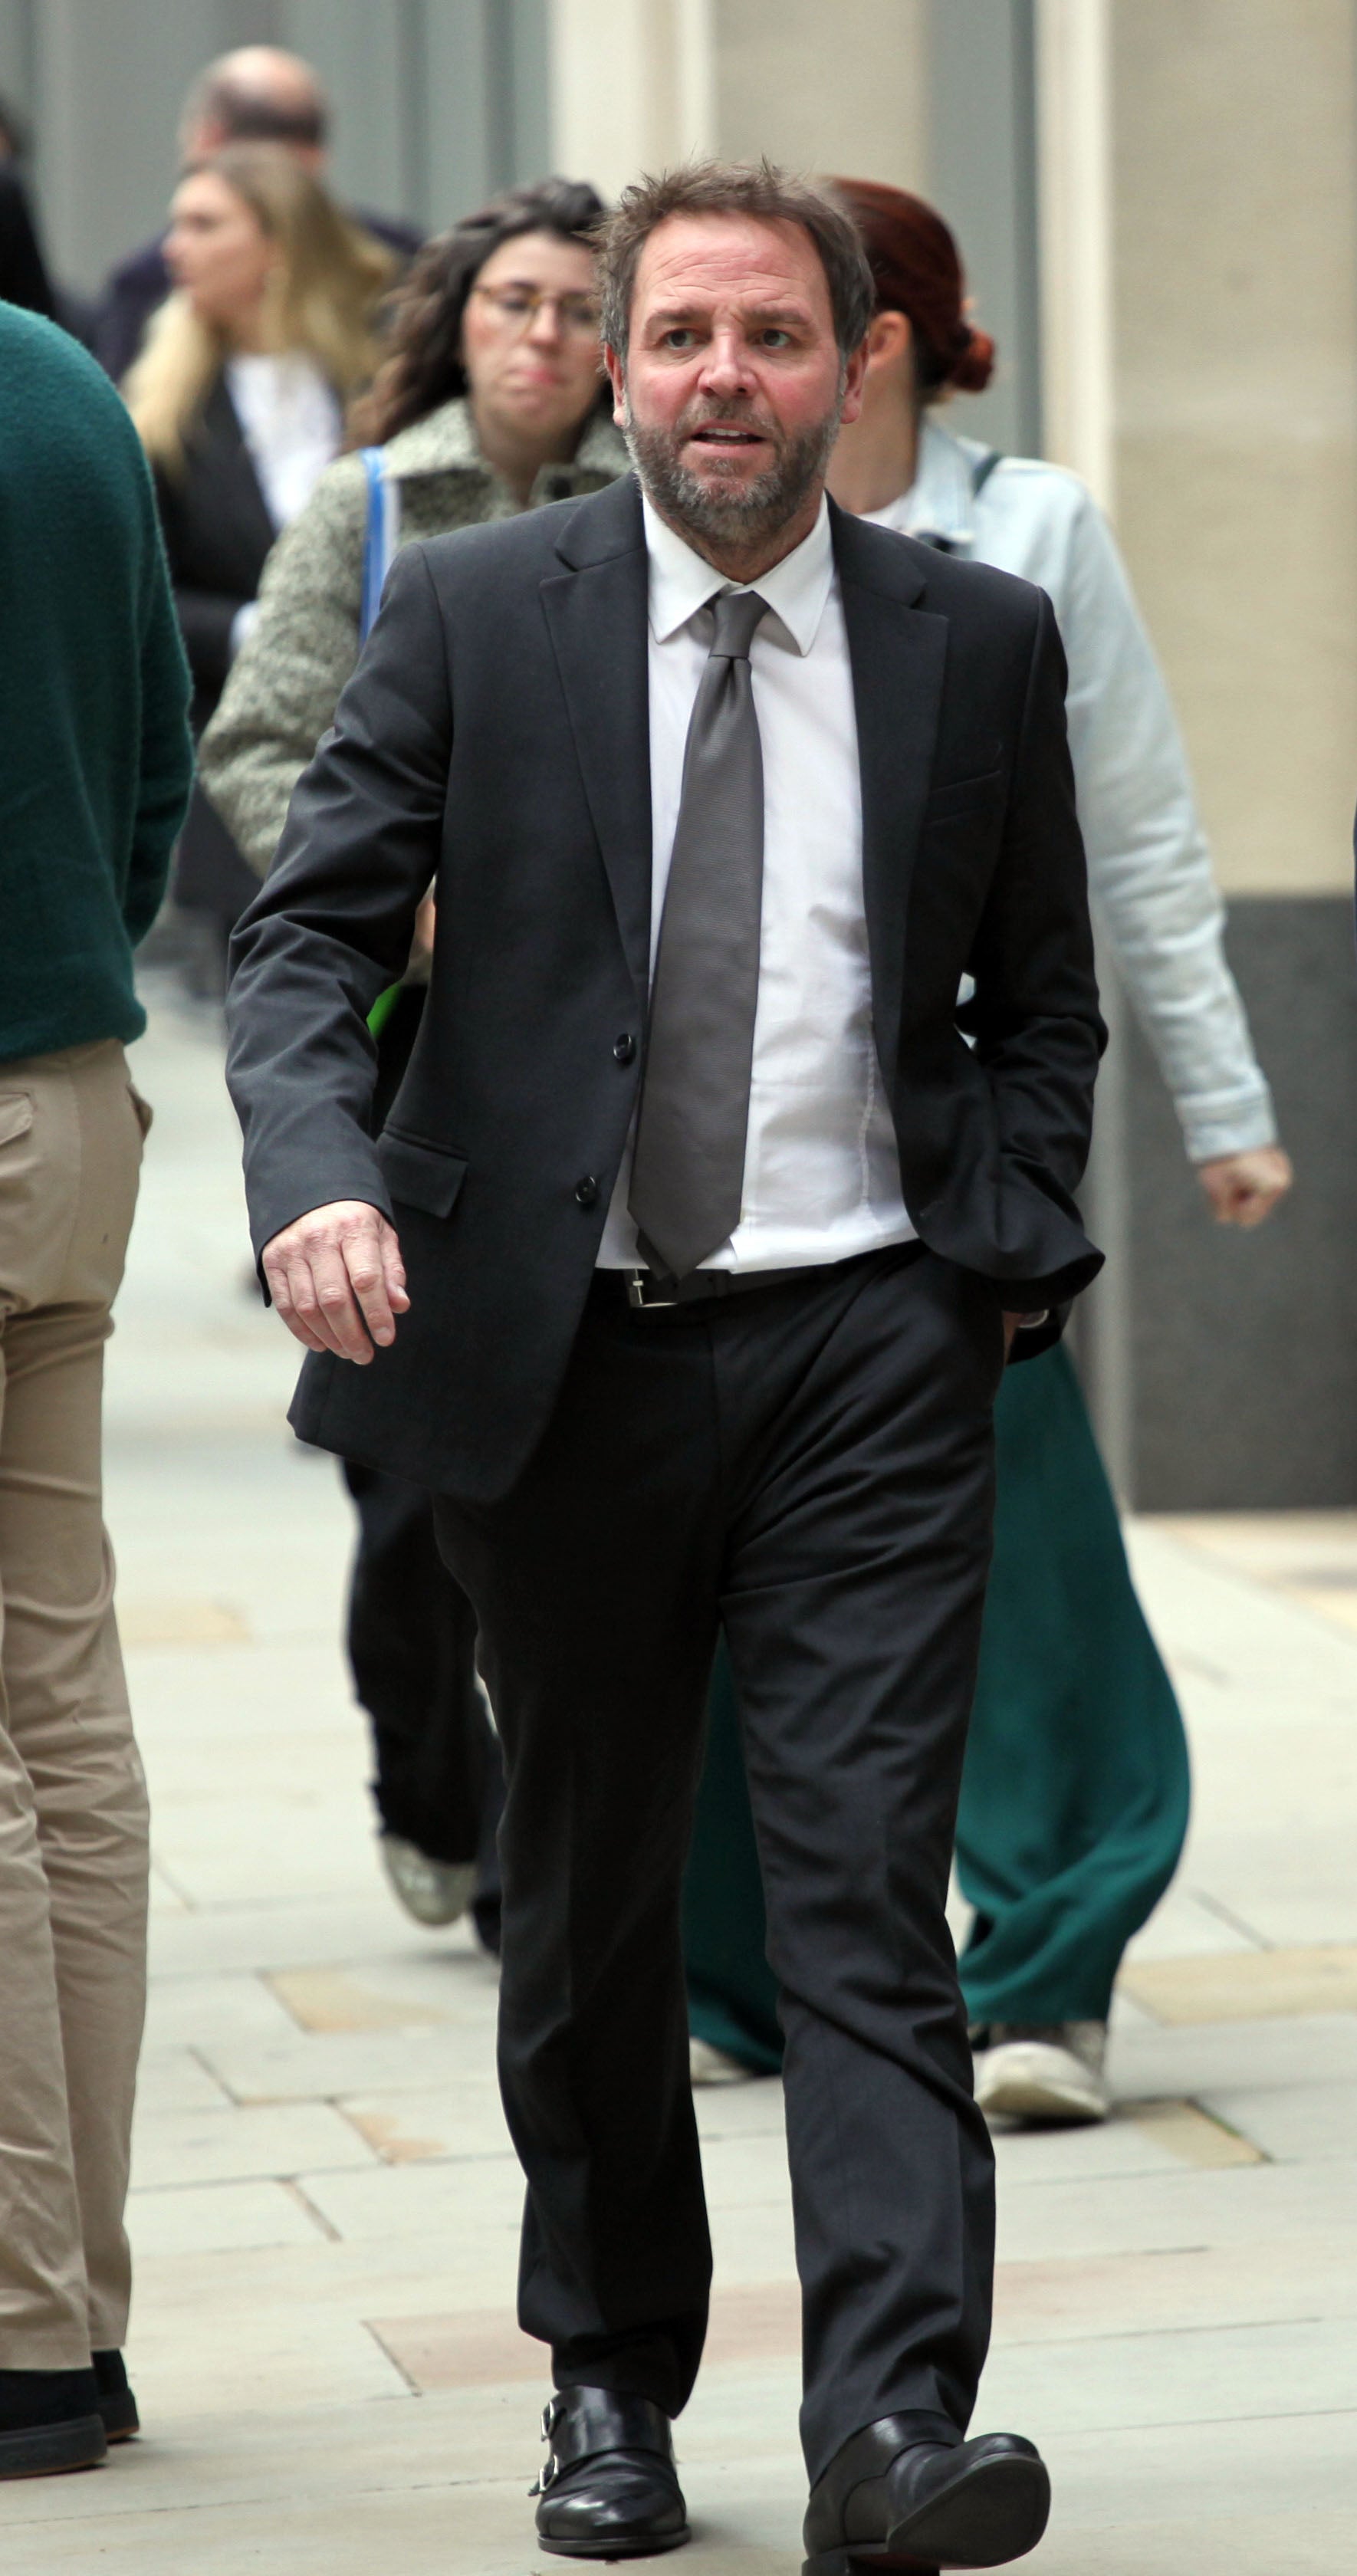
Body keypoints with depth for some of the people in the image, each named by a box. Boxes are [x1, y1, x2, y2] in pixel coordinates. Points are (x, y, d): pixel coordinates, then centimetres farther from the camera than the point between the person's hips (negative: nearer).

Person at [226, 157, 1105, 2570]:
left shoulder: (976, 641, 5)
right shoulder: (472, 610, 2)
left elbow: (1042, 1001, 14)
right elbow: (310, 932, -3)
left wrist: (1008, 1254, 0)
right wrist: (317, 1176, -22)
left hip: (865, 1339, -1)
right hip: (562, 1345, 1)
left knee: (867, 1883, -10)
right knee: (586, 1896, 11)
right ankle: (612, 2379, 26)